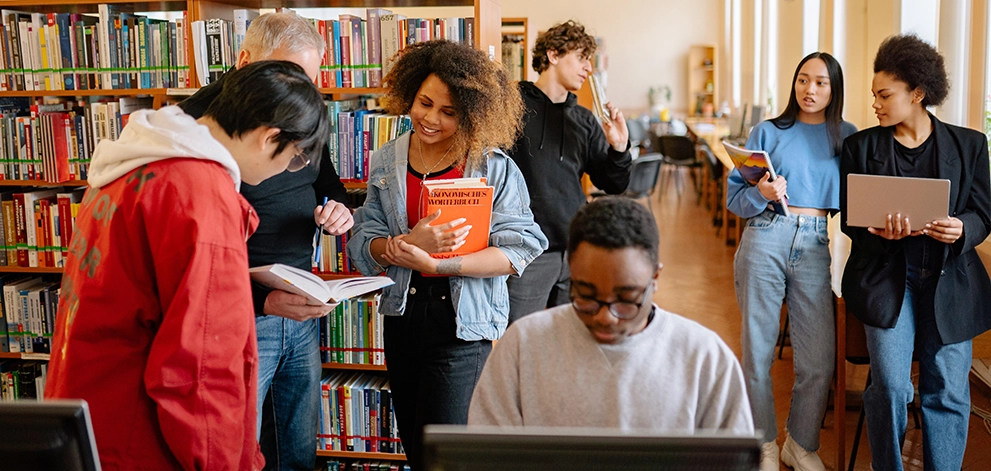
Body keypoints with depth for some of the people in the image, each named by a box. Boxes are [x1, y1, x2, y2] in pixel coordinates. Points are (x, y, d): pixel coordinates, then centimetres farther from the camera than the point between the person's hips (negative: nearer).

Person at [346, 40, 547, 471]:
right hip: (402, 316, 5)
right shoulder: (385, 163, 5)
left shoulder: (495, 167, -7)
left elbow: (518, 249, -14)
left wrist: (435, 264, -23)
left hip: (463, 322, -5)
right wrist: (407, 244, -21)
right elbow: (363, 247, 2)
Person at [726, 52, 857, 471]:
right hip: (765, 240, -1)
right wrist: (761, 194, -16)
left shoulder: (847, 137, 12)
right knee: (758, 349, 4)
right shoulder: (768, 132, 7)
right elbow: (734, 194, 3)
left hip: (815, 247, 1)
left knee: (818, 358, -2)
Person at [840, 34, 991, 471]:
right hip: (886, 275, -1)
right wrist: (882, 232, -17)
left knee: (948, 391, 0)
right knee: (890, 386, -9)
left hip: (949, 280, 1)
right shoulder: (861, 146, 5)